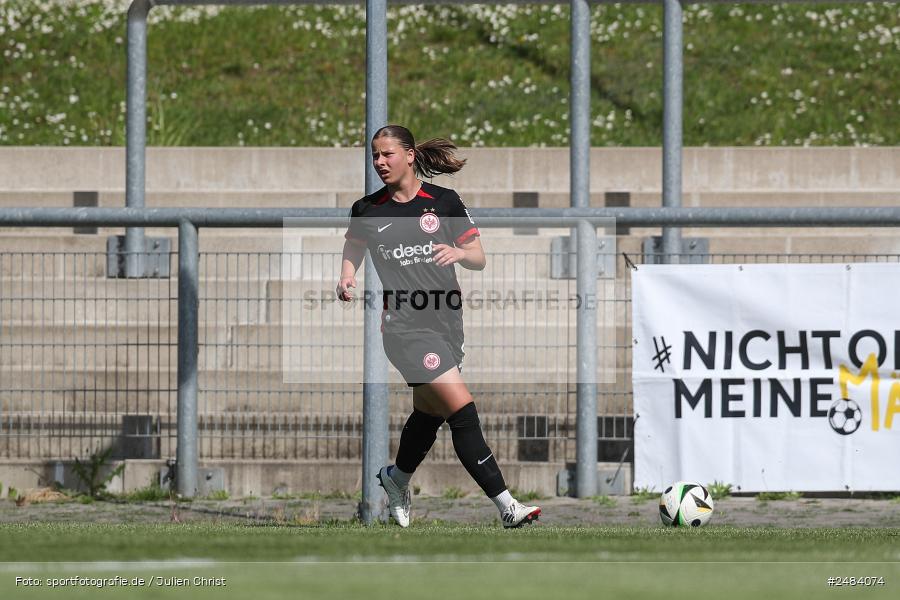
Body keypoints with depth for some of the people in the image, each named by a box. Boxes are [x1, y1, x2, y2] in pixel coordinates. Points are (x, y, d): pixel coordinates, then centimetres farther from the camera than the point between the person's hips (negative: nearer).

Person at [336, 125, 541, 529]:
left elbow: (478, 259, 6)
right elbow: (352, 253, 18)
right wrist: (347, 280, -3)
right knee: (461, 410, -15)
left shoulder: (444, 202, 3)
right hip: (405, 325, -4)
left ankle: (396, 478, 44)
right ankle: (505, 505, -15)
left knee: (429, 411, 14)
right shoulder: (366, 211, 2)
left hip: (447, 319, 4)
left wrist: (458, 252, -16)